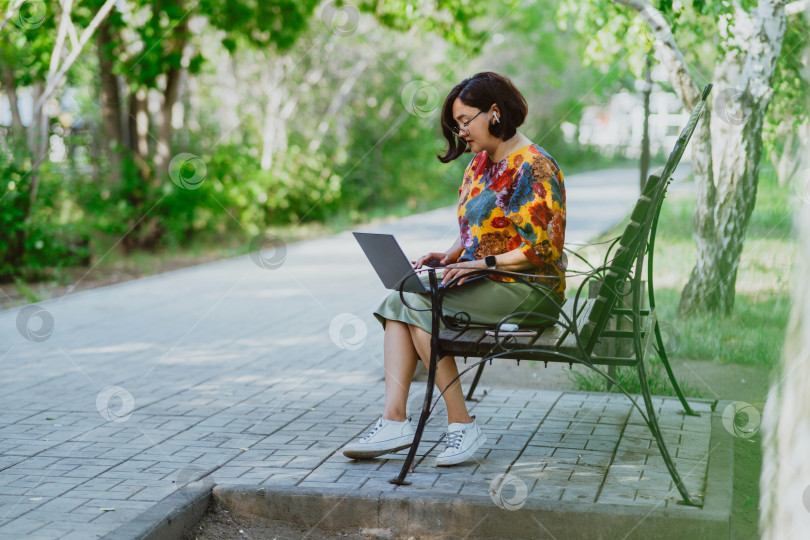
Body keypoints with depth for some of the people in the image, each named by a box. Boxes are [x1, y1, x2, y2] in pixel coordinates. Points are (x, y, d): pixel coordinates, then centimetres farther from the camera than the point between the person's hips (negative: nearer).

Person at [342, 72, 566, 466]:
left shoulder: (533, 167, -12)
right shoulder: (481, 162, 16)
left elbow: (542, 251, -18)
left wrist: (483, 264, -21)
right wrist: (450, 255, 2)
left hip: (529, 291, -8)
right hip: (486, 284, 9)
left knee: (418, 307, -23)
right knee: (398, 302, -13)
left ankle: (461, 424, -18)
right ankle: (394, 420, -24)